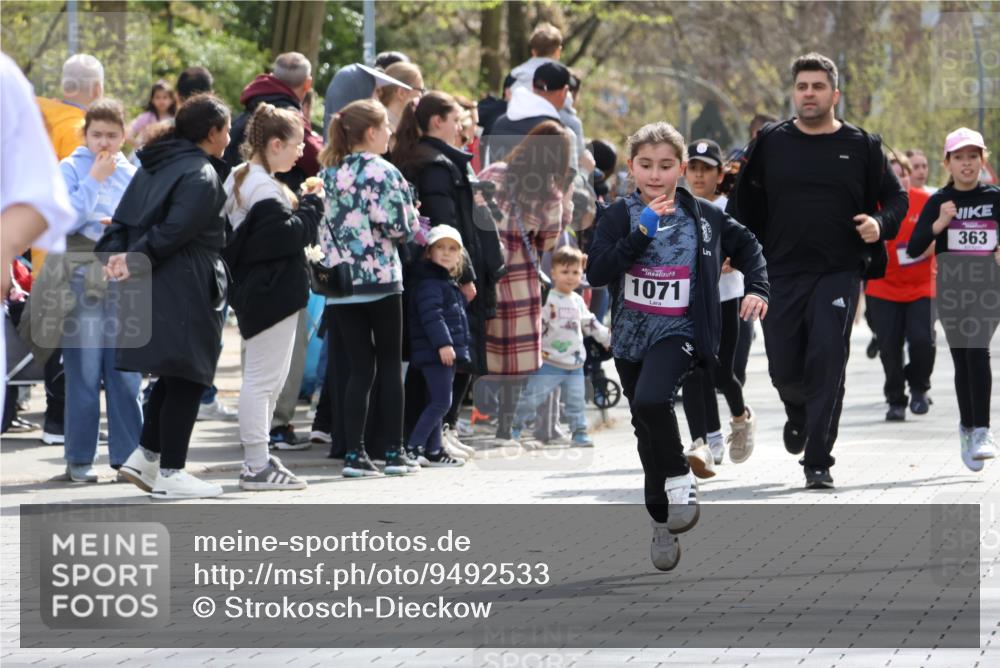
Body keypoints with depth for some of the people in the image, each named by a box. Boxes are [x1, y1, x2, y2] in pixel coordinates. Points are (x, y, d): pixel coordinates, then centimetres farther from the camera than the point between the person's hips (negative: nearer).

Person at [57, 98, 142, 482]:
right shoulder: (70, 170, 1)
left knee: (127, 372, 3)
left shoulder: (132, 174, 12)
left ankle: (127, 455, 9)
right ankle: (79, 459, 4)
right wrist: (94, 179, -11)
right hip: (83, 282, -3)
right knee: (84, 373, -2)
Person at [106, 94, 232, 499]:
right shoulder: (201, 176, -13)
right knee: (186, 379, -2)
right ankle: (170, 473, 1)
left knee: (175, 377, 17)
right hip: (185, 292, -9)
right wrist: (136, 260, -14)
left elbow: (124, 218, 11)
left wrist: (114, 253, -2)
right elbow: (173, 231, -20)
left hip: (155, 285, 9)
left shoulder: (154, 167, 16)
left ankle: (145, 457, 14)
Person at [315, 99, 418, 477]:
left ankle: (354, 453, 0)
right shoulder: (383, 173, -10)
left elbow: (324, 226, 13)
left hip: (340, 283, 5)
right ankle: (393, 450, 7)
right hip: (380, 279, -5)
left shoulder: (330, 173, 8)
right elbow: (400, 227, -12)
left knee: (357, 368, 6)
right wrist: (413, 218, 7)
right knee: (390, 364, 6)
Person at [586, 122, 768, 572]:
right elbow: (596, 272, -18)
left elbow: (746, 244, 15)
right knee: (647, 432, 12)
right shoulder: (620, 217, -4)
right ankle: (662, 522, 27)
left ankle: (680, 477, -7)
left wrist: (756, 288, 2)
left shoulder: (702, 217, -2)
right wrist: (642, 232, -23)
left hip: (678, 332, -3)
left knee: (652, 400, -31)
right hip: (631, 335, 3)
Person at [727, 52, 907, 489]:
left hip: (839, 273, -2)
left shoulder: (861, 147, 4)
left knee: (827, 362, -14)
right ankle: (799, 415, 41)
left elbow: (896, 198, 11)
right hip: (781, 275, 2)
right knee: (785, 369, 4)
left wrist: (881, 224, -9)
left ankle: (818, 461, -9)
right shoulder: (771, 143, 7)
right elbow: (743, 204, 12)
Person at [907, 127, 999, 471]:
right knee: (963, 360, 6)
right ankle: (969, 428, 23)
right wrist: (939, 224, -19)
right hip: (951, 288, 1)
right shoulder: (938, 202, 2)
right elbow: (913, 249, -5)